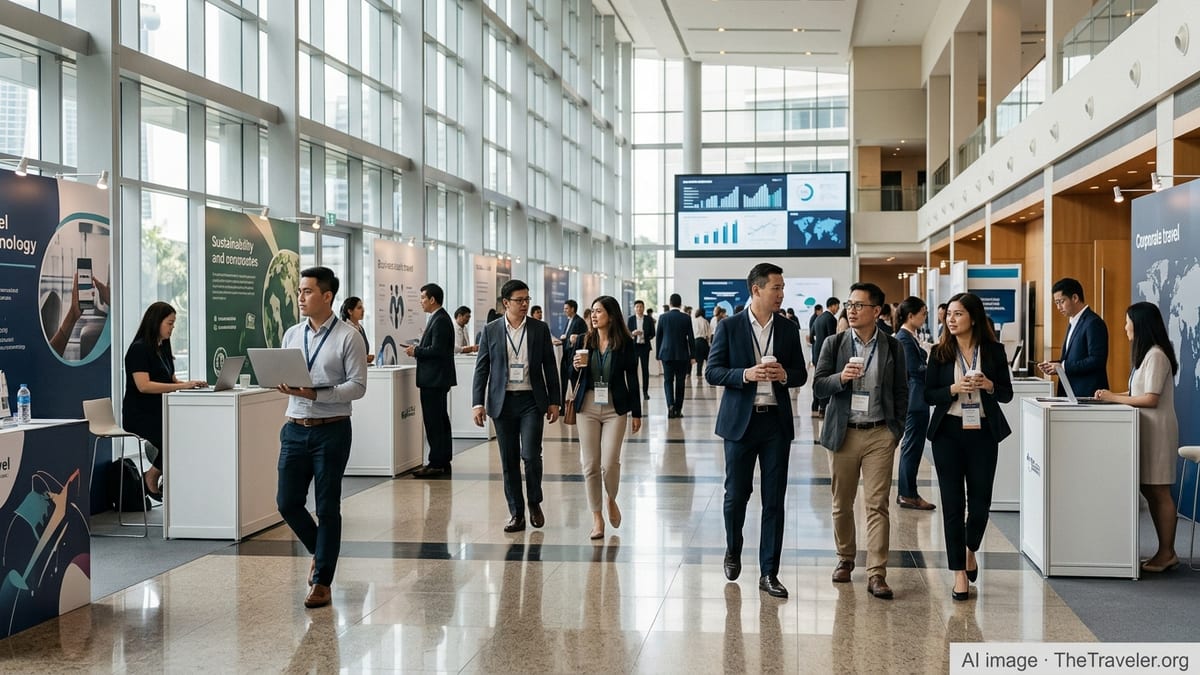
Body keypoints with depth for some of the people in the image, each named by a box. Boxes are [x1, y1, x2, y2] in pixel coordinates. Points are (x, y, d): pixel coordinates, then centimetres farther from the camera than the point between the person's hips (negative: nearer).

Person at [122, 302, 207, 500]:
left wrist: (190, 383, -4)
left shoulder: (163, 349, 17)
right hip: (140, 415, -8)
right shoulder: (138, 349, -10)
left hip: (160, 412, 8)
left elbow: (171, 381, 18)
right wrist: (182, 386, -25)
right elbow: (144, 385, -21)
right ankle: (151, 477, -5)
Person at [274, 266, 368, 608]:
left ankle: (322, 582, 13)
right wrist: (284, 386, -10)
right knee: (287, 502, 5)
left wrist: (315, 393, -22)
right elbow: (282, 374, 14)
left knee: (327, 508, 2)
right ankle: (321, 551, 31)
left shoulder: (348, 337, -7)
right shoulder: (291, 335, 9)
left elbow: (357, 386, -12)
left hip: (331, 430, -5)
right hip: (296, 429, 5)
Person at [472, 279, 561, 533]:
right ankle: (516, 514, 14)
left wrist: (554, 401, 3)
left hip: (531, 401, -1)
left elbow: (550, 367, 6)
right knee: (509, 460, 5)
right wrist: (478, 403, -3)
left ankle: (534, 502, 13)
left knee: (531, 455, -11)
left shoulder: (540, 329, 3)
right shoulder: (491, 331, 3)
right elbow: (481, 369, 4)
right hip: (503, 402, 1)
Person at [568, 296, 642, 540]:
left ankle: (612, 500, 22)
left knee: (609, 463, -9)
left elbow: (632, 379, 2)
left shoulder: (625, 343, -2)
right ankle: (597, 518, 12)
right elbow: (574, 378, 12)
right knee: (590, 465, 1)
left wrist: (636, 412, 2)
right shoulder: (585, 341, 5)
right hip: (587, 407, 3)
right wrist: (576, 367, -11)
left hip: (615, 408, -2)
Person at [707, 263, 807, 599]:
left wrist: (784, 375, -13)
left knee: (774, 500, 2)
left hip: (776, 421, 2)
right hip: (740, 420, -2)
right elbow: (712, 372, -4)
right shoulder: (730, 327, -2)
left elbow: (801, 374, 10)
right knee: (736, 494, 7)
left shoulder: (788, 329, 6)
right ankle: (733, 551, 34)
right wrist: (746, 374, -20)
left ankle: (769, 573, 8)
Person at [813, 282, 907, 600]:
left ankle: (876, 574, -5)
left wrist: (896, 428, 2)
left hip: (880, 434, -1)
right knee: (842, 504, 10)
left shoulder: (892, 347, 4)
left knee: (877, 505, -5)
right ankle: (845, 559, 28)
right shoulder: (834, 344, 5)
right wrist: (841, 378, -17)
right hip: (843, 434, 1)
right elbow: (818, 386, 2)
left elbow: (901, 391, 9)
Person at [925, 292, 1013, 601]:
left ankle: (970, 550, 35)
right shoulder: (940, 352, 2)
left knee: (980, 501, 4)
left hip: (983, 432, 0)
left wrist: (990, 386, -14)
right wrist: (954, 389, -16)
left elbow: (1007, 393, 6)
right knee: (953, 503, 1)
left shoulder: (994, 350, 2)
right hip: (949, 431, 0)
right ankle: (960, 573, 8)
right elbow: (928, 395, 1)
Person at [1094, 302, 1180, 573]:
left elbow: (1151, 399, -19)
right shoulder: (1147, 354, 15)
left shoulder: (1156, 355, -15)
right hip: (1147, 429, 10)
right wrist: (1112, 395, 5)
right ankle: (1165, 551, 14)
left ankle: (1167, 553, 1)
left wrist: (1116, 398, -14)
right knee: (1149, 490, 9)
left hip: (1158, 430, -10)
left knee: (1159, 492, -5)